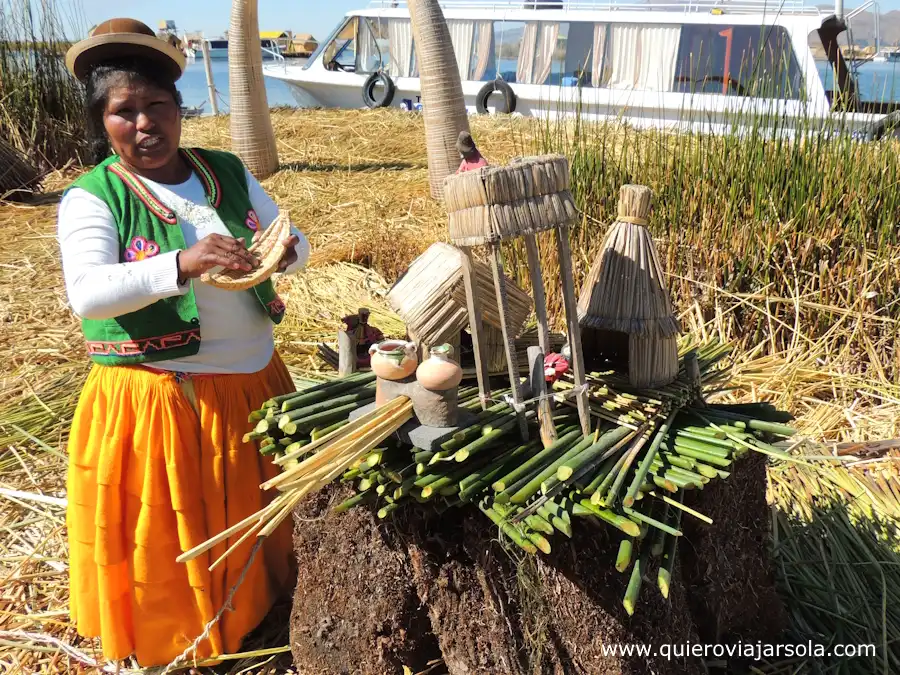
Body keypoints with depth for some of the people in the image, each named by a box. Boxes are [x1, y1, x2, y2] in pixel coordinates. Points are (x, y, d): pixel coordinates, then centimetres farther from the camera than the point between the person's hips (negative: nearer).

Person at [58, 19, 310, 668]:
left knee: (256, 521, 20)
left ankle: (262, 613, 45)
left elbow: (294, 243, 8)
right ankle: (164, 645, 33)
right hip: (155, 400, -4)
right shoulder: (91, 198, -9)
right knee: (167, 543, 8)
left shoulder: (228, 173, 5)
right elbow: (87, 295, -23)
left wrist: (284, 251, -17)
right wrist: (181, 264, -37)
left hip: (254, 383, 5)